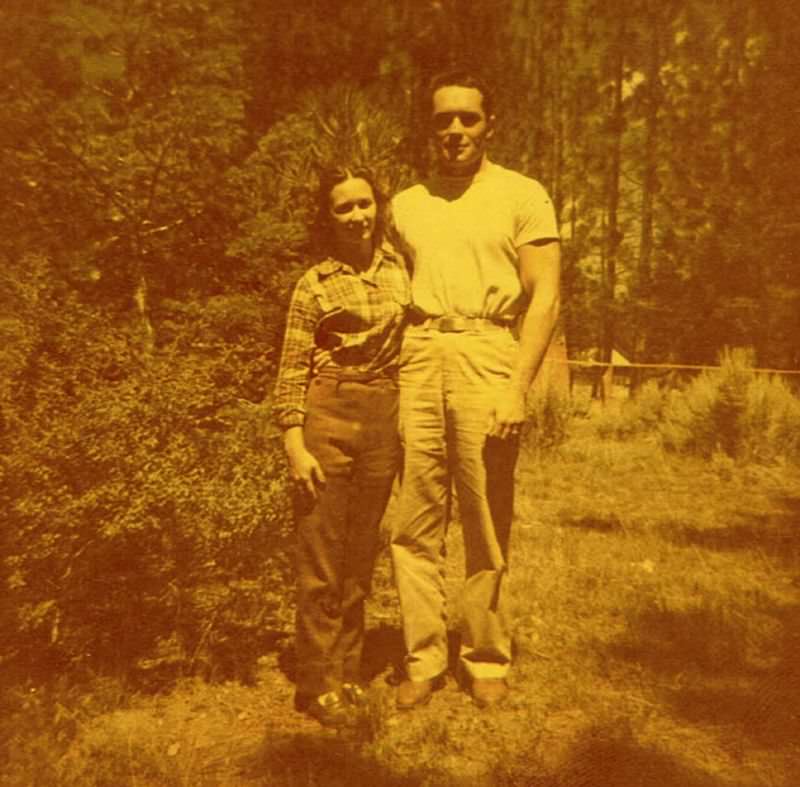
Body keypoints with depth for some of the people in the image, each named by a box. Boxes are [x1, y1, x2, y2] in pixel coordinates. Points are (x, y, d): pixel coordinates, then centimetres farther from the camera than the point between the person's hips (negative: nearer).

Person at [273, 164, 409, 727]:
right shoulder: (316, 284, -1)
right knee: (322, 555, 1)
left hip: (385, 421, 4)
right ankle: (318, 683, 14)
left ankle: (348, 672, 25)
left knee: (361, 554, 12)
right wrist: (295, 447, -10)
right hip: (328, 417, -3)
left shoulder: (400, 268, 9)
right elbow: (292, 370, -2)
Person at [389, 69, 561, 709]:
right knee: (416, 523, 3)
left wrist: (517, 388, -11)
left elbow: (545, 297, 0)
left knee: (488, 525, 1)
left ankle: (487, 661, 16)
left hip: (487, 353, -3)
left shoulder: (522, 195, 6)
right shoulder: (406, 205, 18)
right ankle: (423, 660, 14)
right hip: (418, 359, 3)